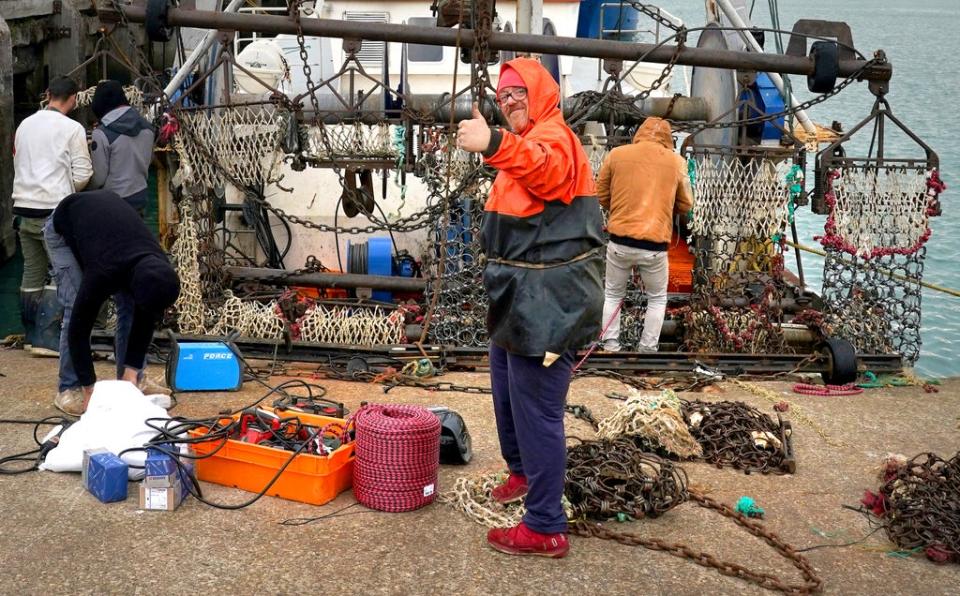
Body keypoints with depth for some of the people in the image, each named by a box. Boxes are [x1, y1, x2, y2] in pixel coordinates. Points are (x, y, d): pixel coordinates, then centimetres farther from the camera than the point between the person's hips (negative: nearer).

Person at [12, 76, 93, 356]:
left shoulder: (25, 125, 11)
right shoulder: (72, 128, -7)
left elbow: (17, 164, 17)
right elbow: (82, 175, -7)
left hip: (24, 207, 6)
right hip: (55, 210, -6)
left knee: (32, 273, 13)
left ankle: (31, 335, 19)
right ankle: (48, 339, -7)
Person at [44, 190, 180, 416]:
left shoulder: (159, 272, -28)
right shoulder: (104, 272, -43)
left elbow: (145, 321, -13)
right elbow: (79, 326, -34)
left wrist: (131, 371, -18)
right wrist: (89, 390, -31)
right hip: (65, 226, -5)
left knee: (131, 306, -6)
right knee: (75, 308, -17)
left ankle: (126, 381, 6)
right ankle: (69, 389, -4)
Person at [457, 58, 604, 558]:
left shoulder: (552, 137, -17)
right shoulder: (529, 142, 19)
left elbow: (546, 170, -43)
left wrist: (495, 145, -61)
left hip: (546, 304, -11)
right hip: (519, 300, 11)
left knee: (536, 409, -8)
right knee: (507, 391, 26)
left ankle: (546, 528, 0)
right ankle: (523, 470, 47)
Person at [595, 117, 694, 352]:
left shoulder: (616, 154, 2)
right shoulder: (676, 161, 2)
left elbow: (601, 196, 9)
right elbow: (685, 205, 9)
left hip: (619, 240, 1)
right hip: (654, 245, 0)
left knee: (613, 294, 19)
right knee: (657, 298, 19)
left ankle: (610, 345, 17)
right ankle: (648, 349, 17)